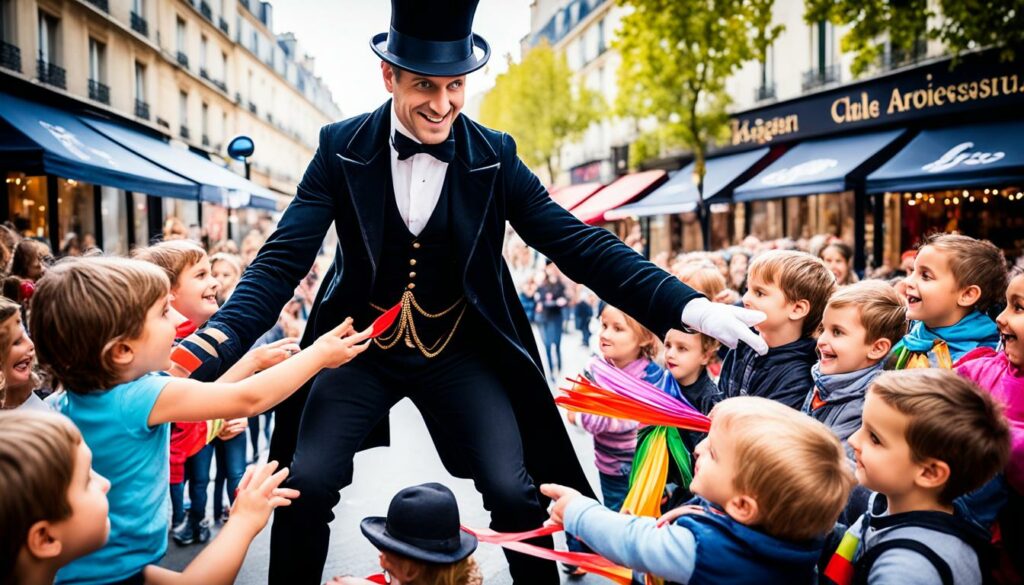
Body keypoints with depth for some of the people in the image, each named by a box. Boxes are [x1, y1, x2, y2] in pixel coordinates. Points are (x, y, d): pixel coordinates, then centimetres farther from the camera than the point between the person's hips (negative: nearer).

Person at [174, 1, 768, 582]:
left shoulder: (494, 155, -10)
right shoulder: (341, 148, -10)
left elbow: (580, 243, -12)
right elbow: (282, 260, -13)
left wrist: (691, 308, -23)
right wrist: (214, 341, -31)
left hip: (461, 352, 0)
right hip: (363, 346, 1)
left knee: (512, 492, -8)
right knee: (306, 486, -9)